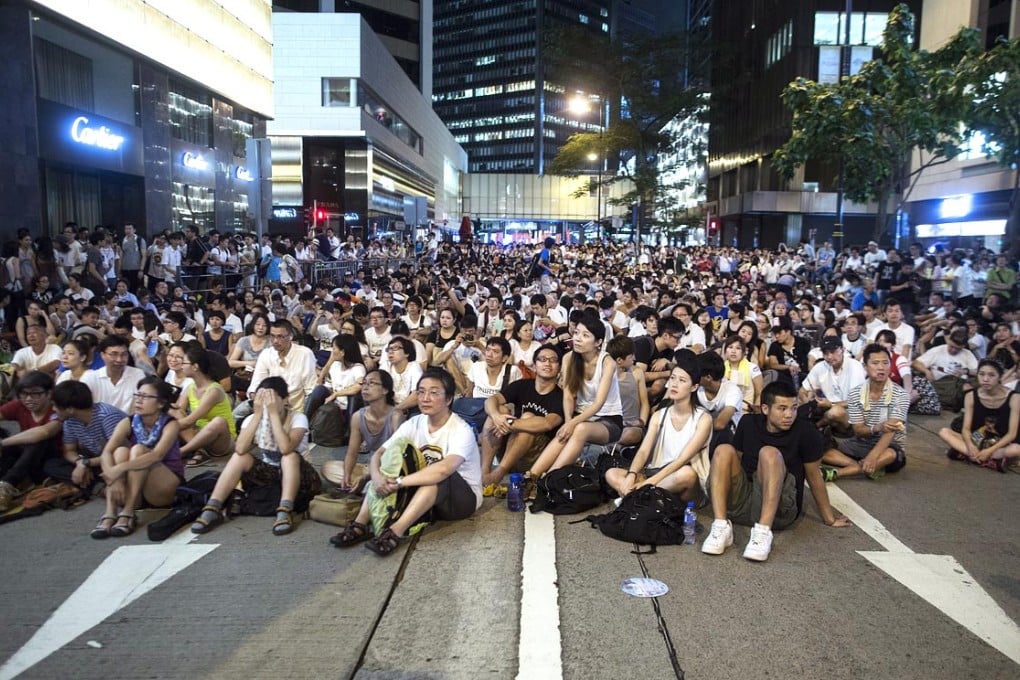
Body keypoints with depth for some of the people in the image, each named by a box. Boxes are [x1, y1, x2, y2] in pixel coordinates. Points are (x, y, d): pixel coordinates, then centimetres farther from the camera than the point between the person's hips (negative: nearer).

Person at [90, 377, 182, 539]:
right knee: (121, 451, -23)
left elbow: (157, 455, -32)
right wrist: (113, 478, -38)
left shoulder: (170, 424, -13)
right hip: (135, 490, 3)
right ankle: (110, 514, -35)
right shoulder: (128, 423, -4)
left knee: (138, 450, -26)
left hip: (166, 488, -3)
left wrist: (120, 468, -41)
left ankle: (127, 513, -32)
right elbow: (106, 453, -19)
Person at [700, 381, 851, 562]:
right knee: (724, 451, -19)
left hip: (779, 508, -3)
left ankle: (763, 532, -39)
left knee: (769, 453, -27)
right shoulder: (748, 423, 3)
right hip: (742, 502, 3)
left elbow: (814, 476, 2)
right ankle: (721, 527, -30)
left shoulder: (805, 431, -6)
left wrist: (829, 519, 10)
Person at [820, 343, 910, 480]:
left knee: (890, 455, -41)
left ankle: (835, 473, -39)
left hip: (890, 446, -3)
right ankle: (873, 467, -30)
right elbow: (858, 431, -7)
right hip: (861, 444, 3)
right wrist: (877, 428, -31)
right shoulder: (855, 394, -5)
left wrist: (872, 456, -41)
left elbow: (890, 430, -25)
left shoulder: (900, 395, -14)